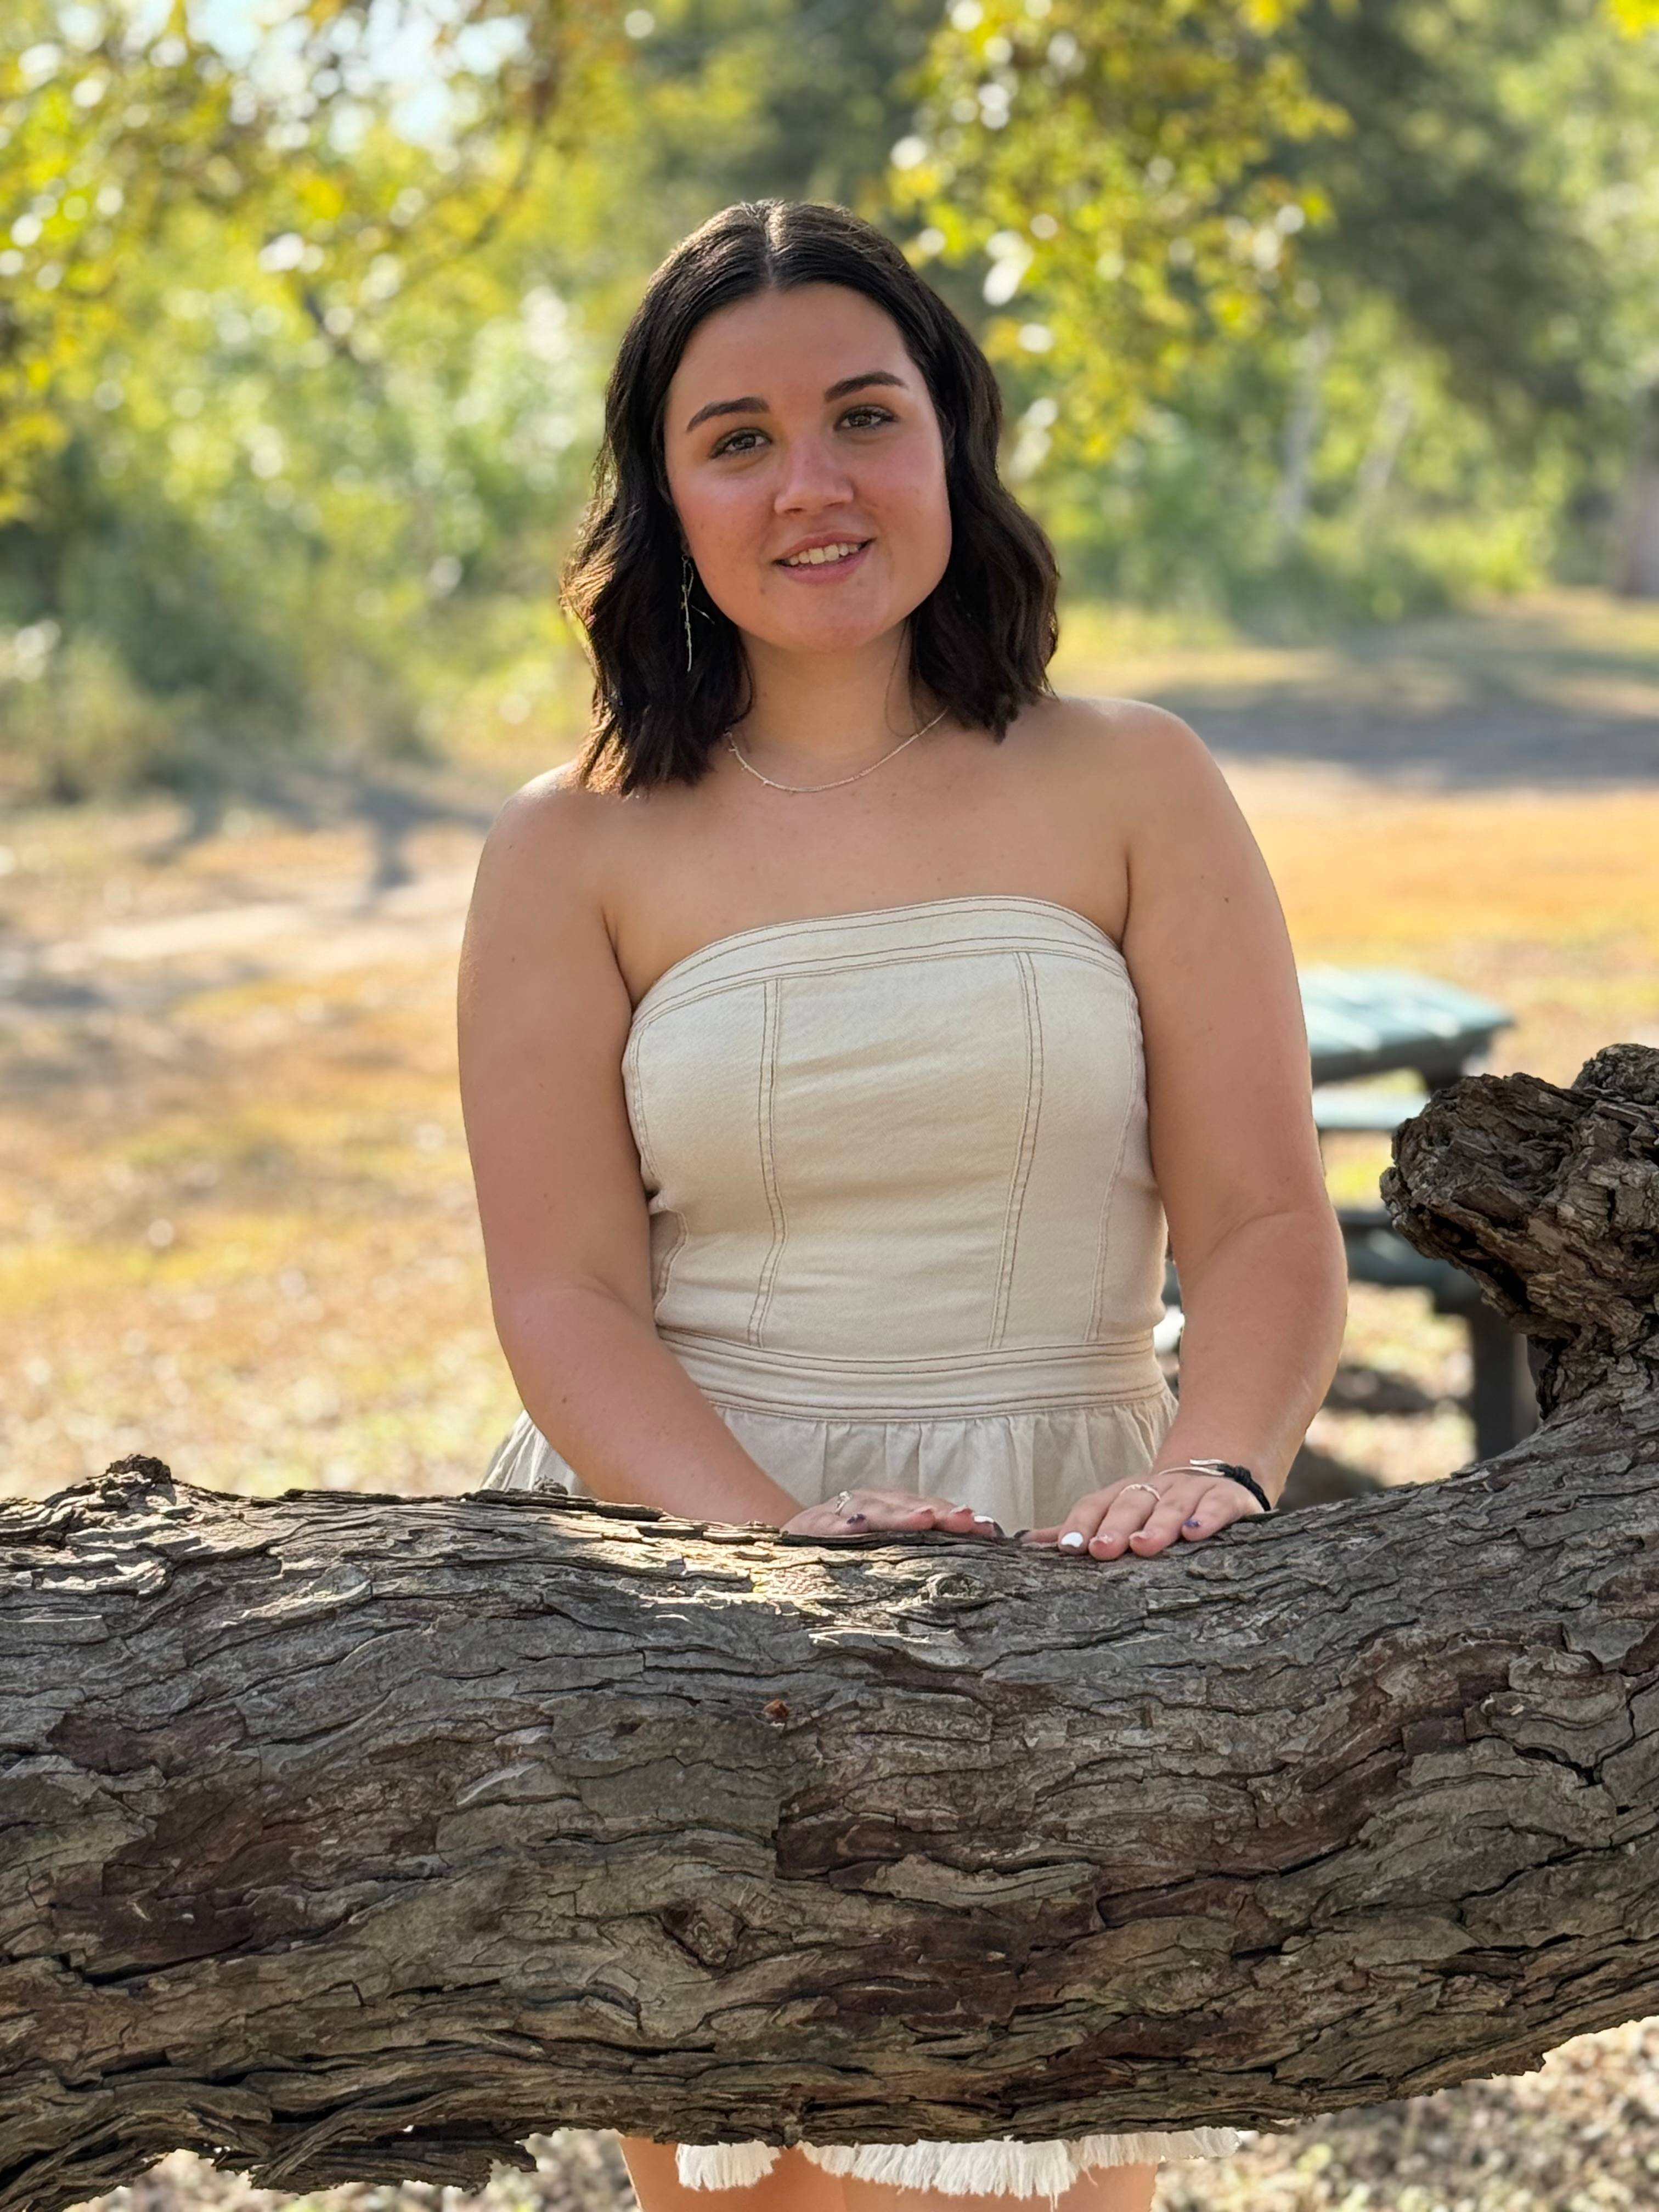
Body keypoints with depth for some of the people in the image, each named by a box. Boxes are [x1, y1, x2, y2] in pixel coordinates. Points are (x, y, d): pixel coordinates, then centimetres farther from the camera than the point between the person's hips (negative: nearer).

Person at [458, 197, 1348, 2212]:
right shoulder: (575, 854, 6)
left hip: (1060, 1590, 0)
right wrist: (785, 1543, -18)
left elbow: (1265, 1224, 3)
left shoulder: (1127, 789, 8)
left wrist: (1211, 1476, -17)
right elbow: (567, 1299, -1)